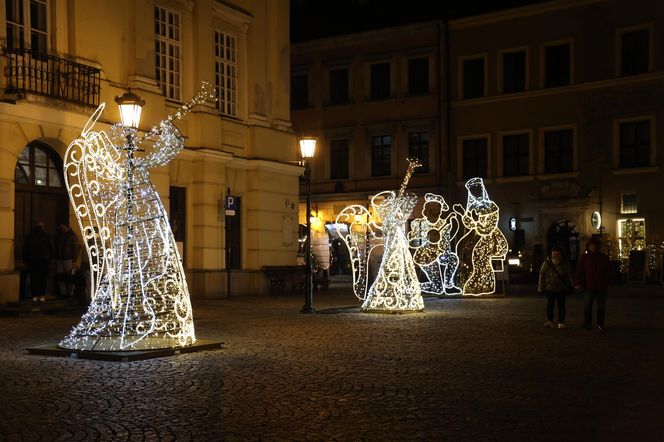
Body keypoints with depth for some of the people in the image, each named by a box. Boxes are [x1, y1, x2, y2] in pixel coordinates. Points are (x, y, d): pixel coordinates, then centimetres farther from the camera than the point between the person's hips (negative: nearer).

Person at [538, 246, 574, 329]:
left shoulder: (565, 264, 1)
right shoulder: (547, 263, 0)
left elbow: (570, 276, 3)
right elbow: (542, 275, 2)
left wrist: (570, 286, -4)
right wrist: (541, 288, 0)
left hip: (562, 288, 1)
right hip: (550, 287, -1)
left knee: (561, 305, 5)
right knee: (550, 304, -14)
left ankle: (561, 323, 13)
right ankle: (549, 321, -21)